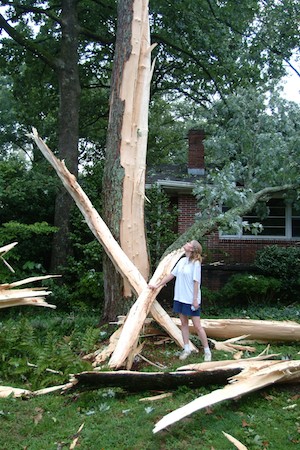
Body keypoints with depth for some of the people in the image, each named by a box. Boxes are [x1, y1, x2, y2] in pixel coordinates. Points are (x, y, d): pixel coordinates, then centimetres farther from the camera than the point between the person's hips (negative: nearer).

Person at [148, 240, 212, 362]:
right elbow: (171, 275, 12)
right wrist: (157, 285, 14)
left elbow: (196, 282, -15)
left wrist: (195, 299, -16)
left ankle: (207, 351, 12)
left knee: (197, 325, -1)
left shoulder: (196, 263, -14)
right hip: (180, 297, 7)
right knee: (183, 323, 13)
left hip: (191, 300, -7)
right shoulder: (182, 261, 6)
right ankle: (187, 349, 25)